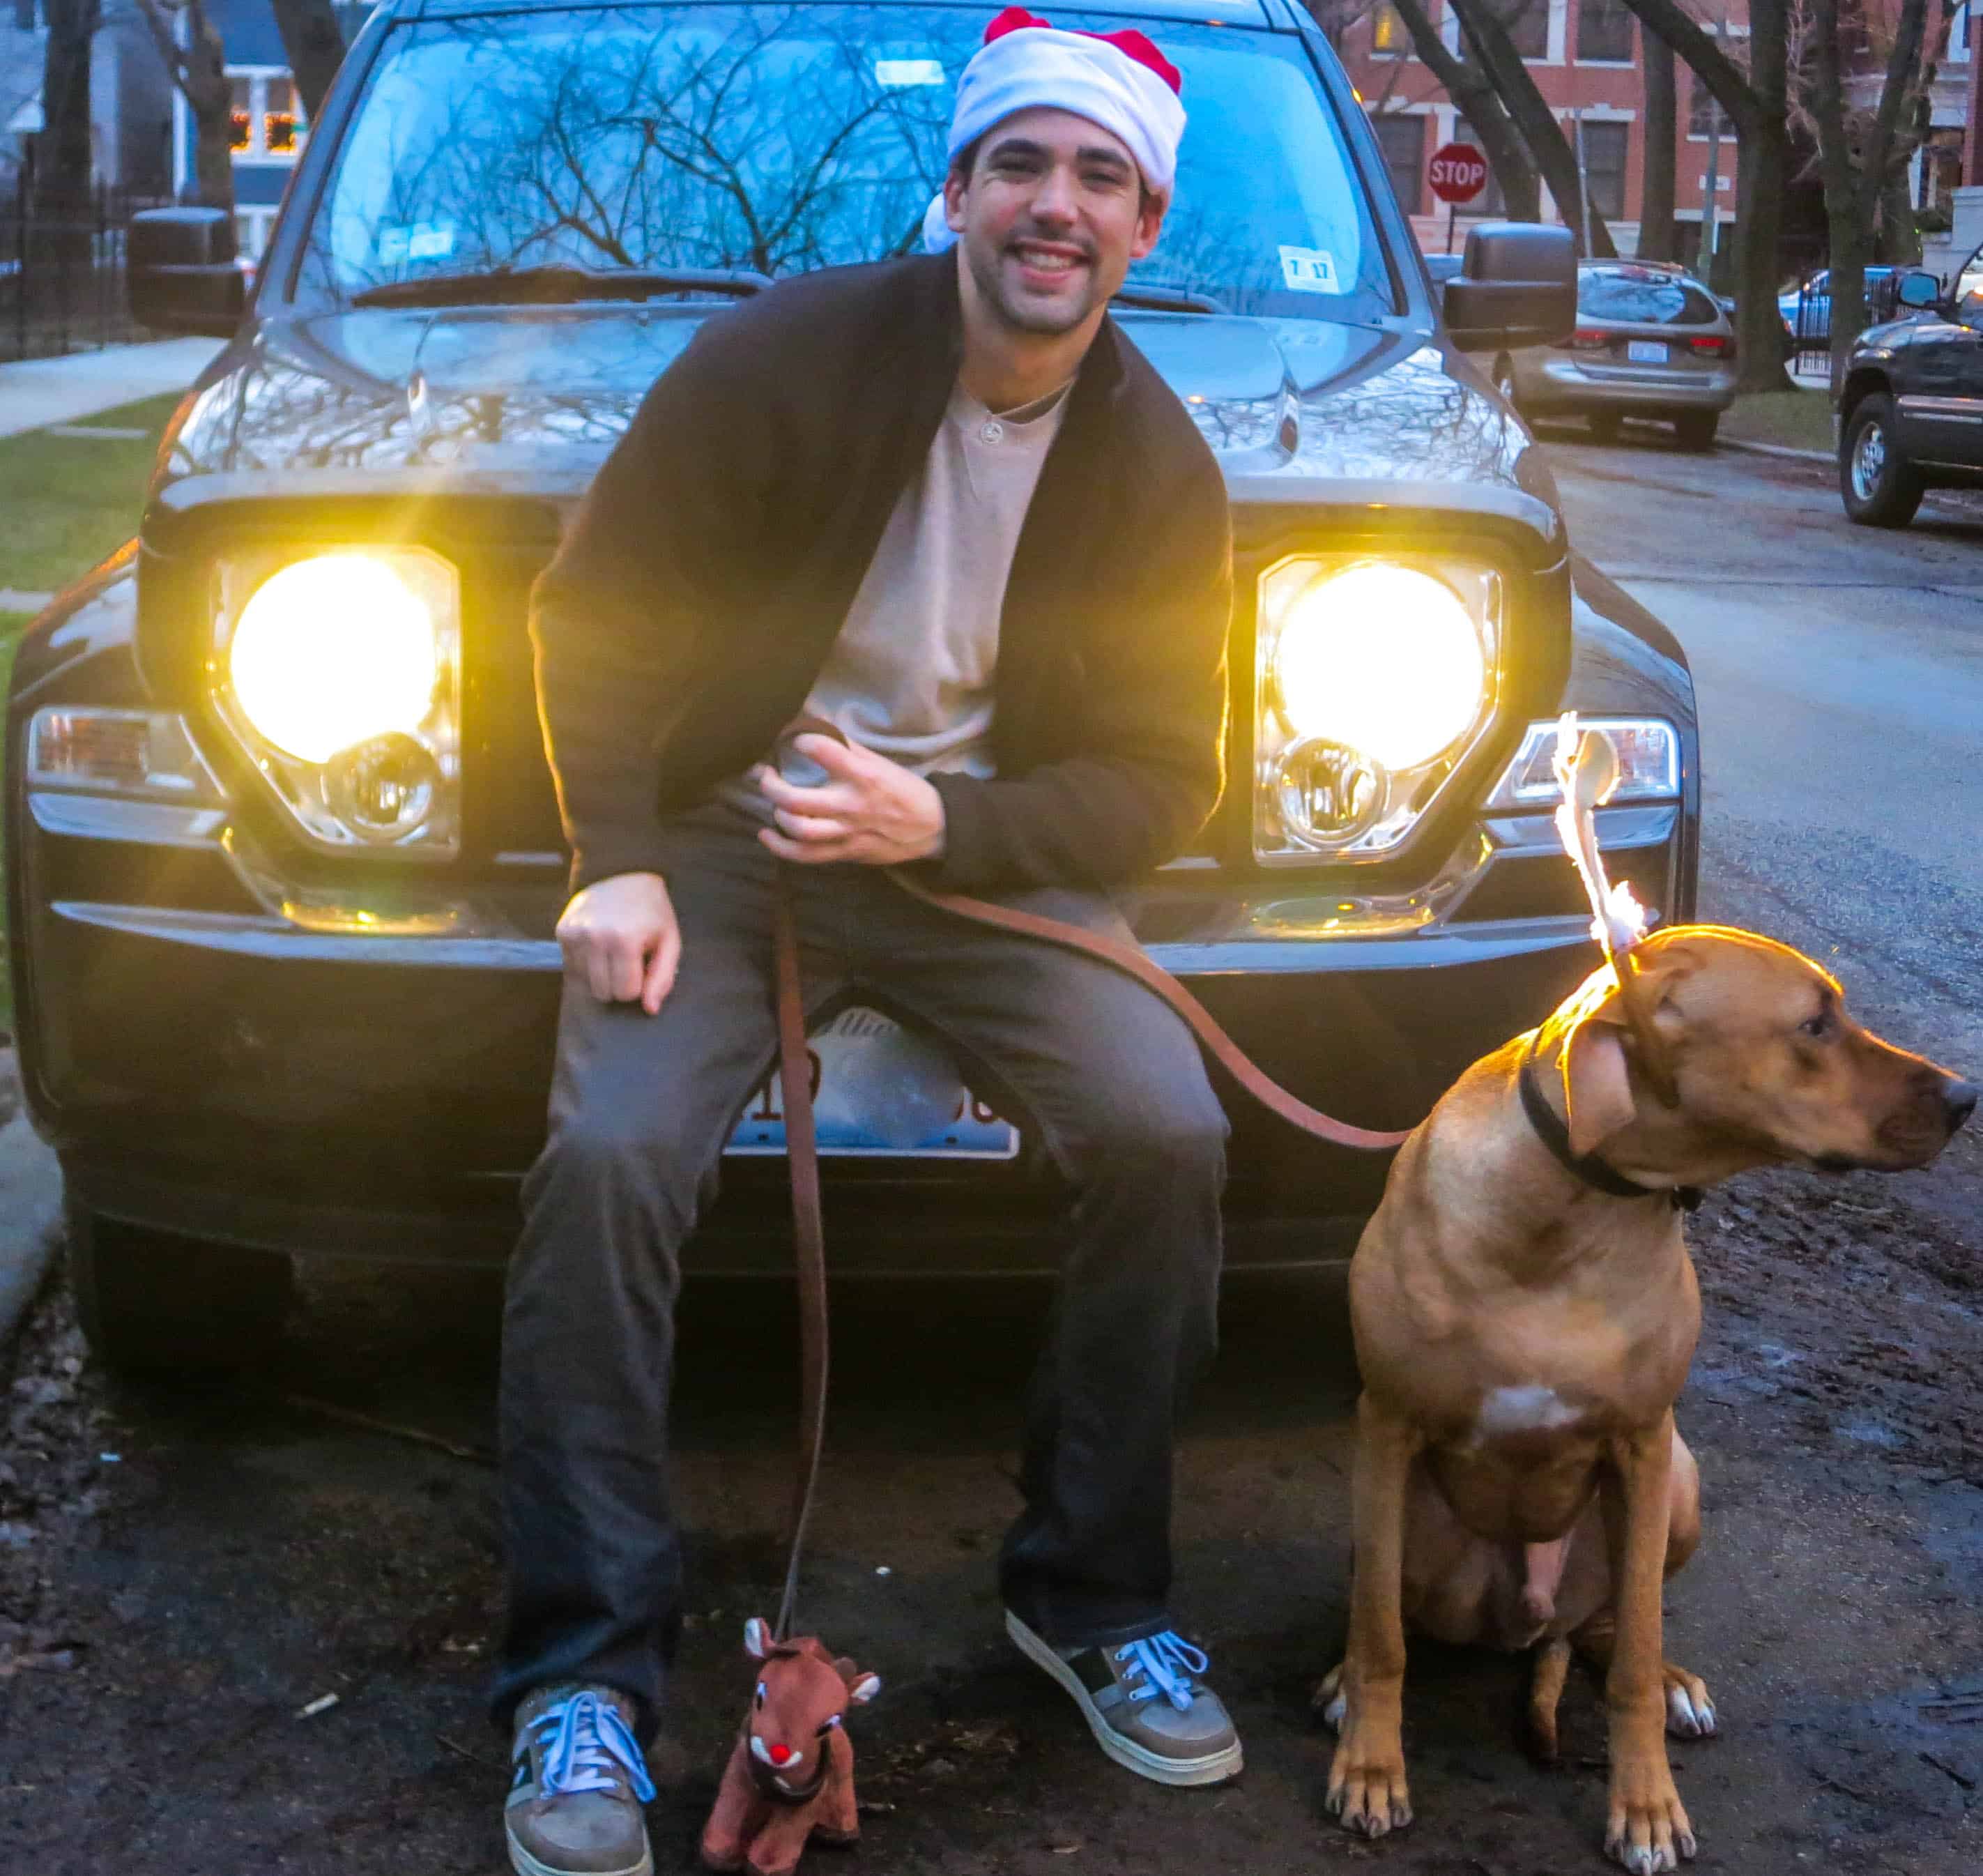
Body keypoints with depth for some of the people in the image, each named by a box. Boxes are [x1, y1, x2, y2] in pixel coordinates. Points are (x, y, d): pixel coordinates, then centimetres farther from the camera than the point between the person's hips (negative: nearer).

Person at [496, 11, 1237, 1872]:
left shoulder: (1158, 466, 0)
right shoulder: (791, 351, -9)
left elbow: (1158, 773, -1)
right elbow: (594, 605, -5)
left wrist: (943, 830, -19)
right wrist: (617, 863, -16)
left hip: (983, 852, 2)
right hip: (725, 832, -2)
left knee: (1167, 1136, -21)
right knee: (608, 1157, -26)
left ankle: (1090, 1596, 1)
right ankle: (583, 1676, -12)